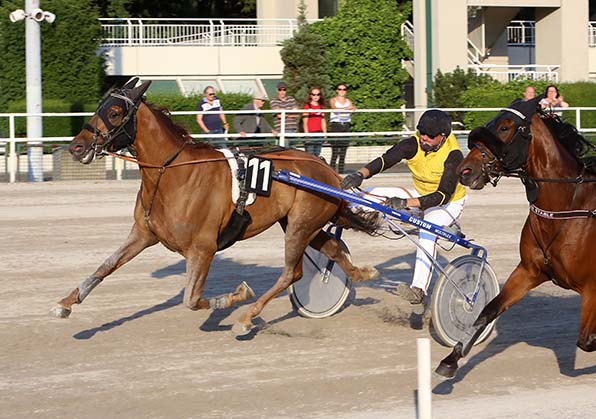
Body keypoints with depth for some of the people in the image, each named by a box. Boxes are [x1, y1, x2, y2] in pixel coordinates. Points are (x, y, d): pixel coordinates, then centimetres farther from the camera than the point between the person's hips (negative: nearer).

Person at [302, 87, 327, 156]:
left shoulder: (321, 107, 16)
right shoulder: (307, 106, -2)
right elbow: (305, 122, -5)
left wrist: (325, 133, 13)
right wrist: (306, 134, -12)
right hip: (310, 134, -6)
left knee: (317, 155, 6)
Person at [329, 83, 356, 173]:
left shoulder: (348, 101, 16)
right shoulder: (333, 100, 5)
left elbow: (352, 108, -3)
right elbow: (334, 108, -16)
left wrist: (353, 108, -28)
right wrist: (345, 108, -35)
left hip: (346, 126, 4)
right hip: (335, 126, -4)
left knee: (343, 153, 4)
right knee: (335, 153, -10)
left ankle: (341, 172, 8)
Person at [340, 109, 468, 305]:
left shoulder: (453, 155, -30)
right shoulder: (413, 145, -19)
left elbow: (443, 195, -38)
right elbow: (386, 159, -32)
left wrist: (407, 203, -50)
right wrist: (360, 174, -52)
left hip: (450, 202, -6)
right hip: (421, 195, 6)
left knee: (428, 231, -36)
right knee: (374, 195, -12)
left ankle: (419, 289, -41)